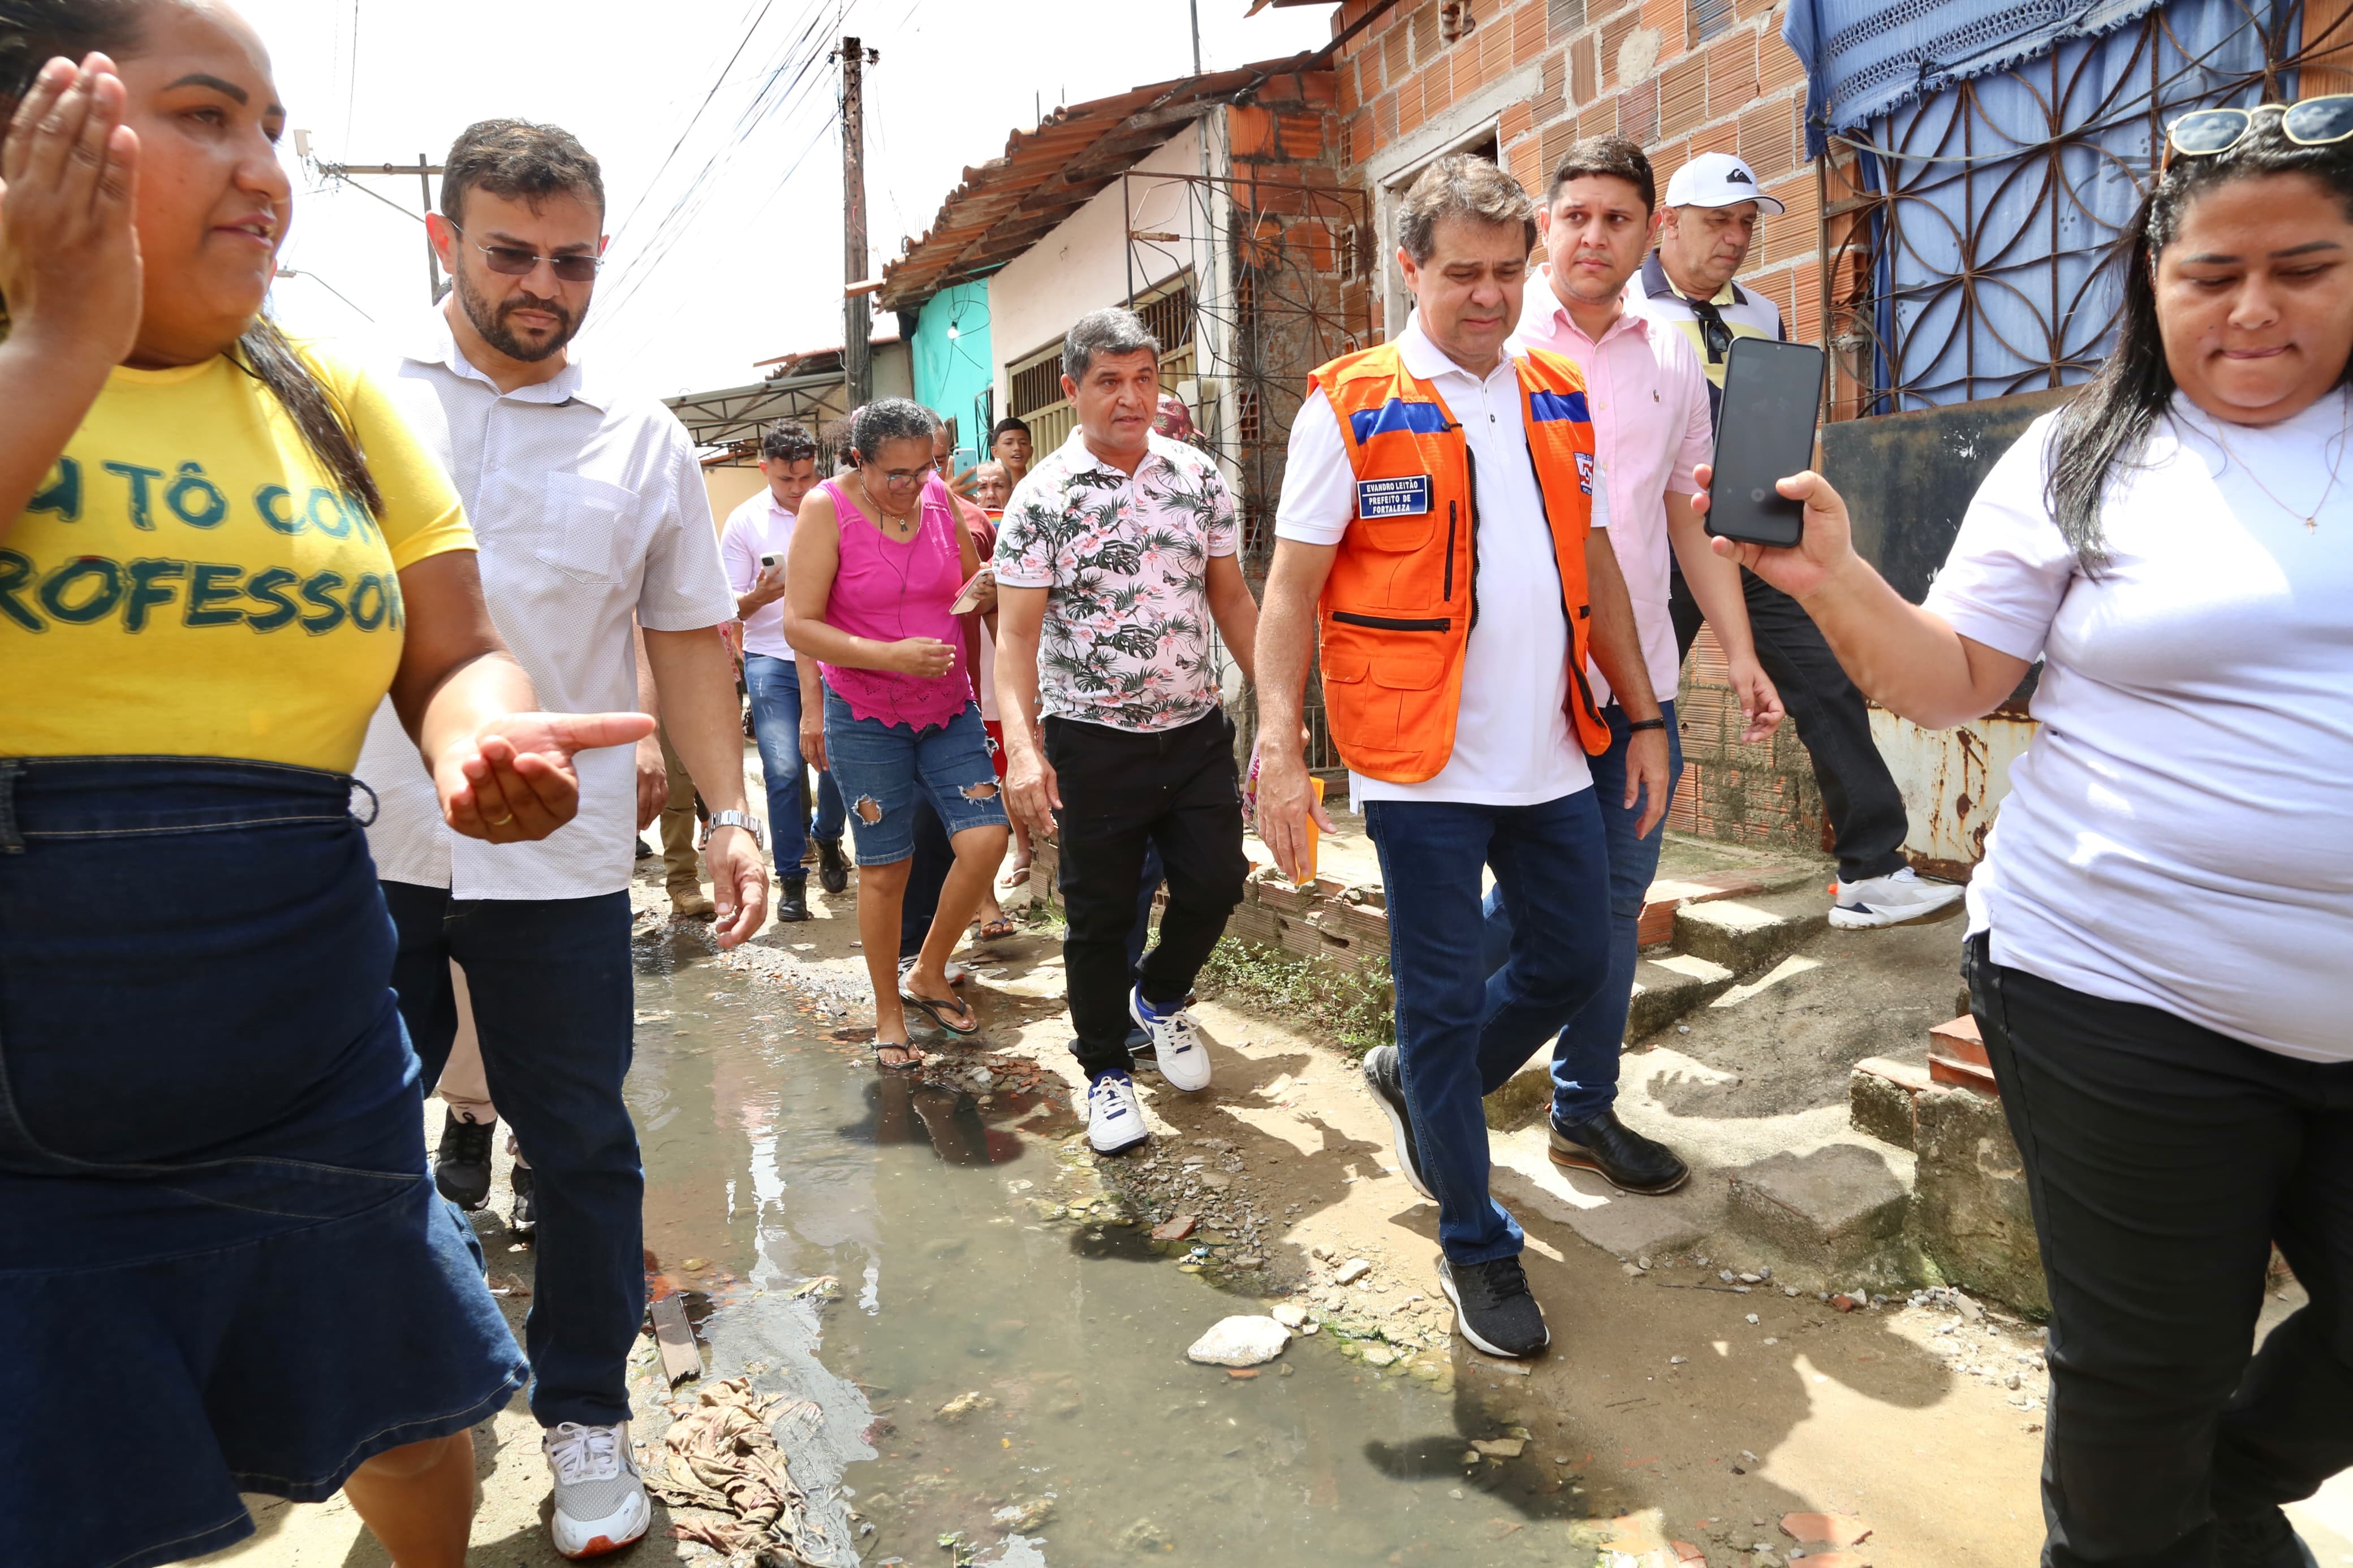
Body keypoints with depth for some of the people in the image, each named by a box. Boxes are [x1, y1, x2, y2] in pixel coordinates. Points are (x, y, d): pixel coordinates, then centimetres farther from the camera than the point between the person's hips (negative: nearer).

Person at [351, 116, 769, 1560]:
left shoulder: (643, 439, 5)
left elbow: (689, 638, 8)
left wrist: (731, 809, 0)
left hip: (557, 860, 0)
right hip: (357, 846, 1)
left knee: (582, 1147, 8)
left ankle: (587, 1416, 27)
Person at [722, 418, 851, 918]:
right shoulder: (745, 521, 1)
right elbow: (730, 608, 2)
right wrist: (761, 595, -19)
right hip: (771, 658, -1)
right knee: (784, 769, -6)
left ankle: (827, 838, 29)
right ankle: (790, 878, 8)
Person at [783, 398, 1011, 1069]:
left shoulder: (938, 495, 0)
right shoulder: (827, 508, -11)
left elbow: (973, 580, 18)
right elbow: (800, 627, -15)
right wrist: (890, 655, -24)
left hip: (948, 706, 4)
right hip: (866, 716, -4)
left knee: (986, 839, -7)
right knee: (885, 868, 3)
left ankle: (928, 975, 17)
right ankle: (889, 1015, 21)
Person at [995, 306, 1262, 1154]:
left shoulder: (1198, 477, 4)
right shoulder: (1043, 495, -7)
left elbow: (1232, 598, 11)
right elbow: (1016, 632, -11)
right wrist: (1022, 745, -24)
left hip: (1198, 731, 3)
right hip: (1094, 741, -3)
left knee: (1216, 880, 5)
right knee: (1100, 915, 6)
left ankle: (1160, 997, 37)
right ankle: (1107, 1070, 27)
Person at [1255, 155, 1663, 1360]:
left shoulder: (1558, 400, 11)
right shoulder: (1352, 405, -5)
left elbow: (1595, 568, 17)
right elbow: (1291, 588, -8)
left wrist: (1644, 717, 14)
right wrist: (1279, 749, -17)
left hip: (1553, 755, 6)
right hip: (1422, 766, -5)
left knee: (1572, 964, 14)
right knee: (1447, 999, 5)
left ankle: (1417, 1082, 41)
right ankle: (1475, 1245, 24)